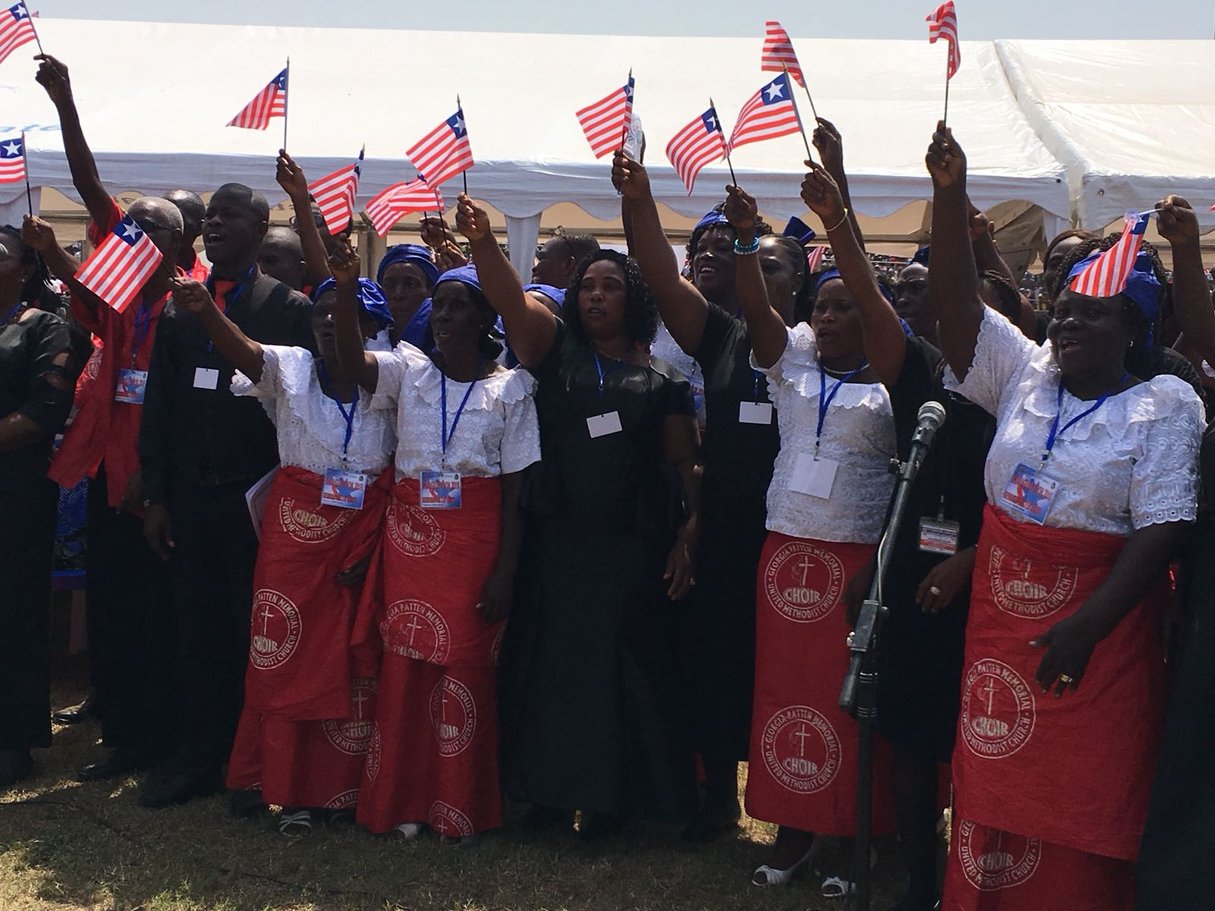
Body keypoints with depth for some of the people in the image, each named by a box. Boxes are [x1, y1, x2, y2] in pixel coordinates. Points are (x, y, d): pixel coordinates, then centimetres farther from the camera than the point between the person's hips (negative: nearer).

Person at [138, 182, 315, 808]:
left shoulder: (290, 309, -3)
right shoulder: (177, 310, 11)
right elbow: (158, 409, 11)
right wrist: (156, 496, 6)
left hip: (256, 497, -4)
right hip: (189, 498, 4)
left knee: (257, 632, 3)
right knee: (197, 630, 10)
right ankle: (198, 757, 20)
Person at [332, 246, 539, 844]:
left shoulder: (509, 388, 1)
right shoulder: (409, 369, 6)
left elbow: (515, 488, -2)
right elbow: (354, 363, -15)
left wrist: (505, 570, -8)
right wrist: (345, 291, -31)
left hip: (476, 541, -2)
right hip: (410, 536, 2)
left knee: (465, 666, 1)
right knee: (405, 666, 2)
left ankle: (459, 804, 13)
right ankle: (404, 799, 14)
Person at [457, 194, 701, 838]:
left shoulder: (661, 378, 5)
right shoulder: (556, 351, 7)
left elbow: (684, 465, 5)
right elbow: (511, 301, -11)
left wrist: (686, 539, -5)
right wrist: (482, 242, -28)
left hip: (632, 545, -1)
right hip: (555, 538, 1)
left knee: (620, 666, 2)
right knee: (549, 660, 4)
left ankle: (608, 795, 13)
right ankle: (548, 786, 16)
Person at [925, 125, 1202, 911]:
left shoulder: (1163, 405, -6)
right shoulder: (1026, 374, 7)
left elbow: (1160, 531, -12)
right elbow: (959, 304, -3)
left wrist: (1088, 626, -21)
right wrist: (950, 196, -14)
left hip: (1096, 624, -4)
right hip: (1001, 614, 4)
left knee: (1084, 798, 3)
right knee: (993, 780, 10)